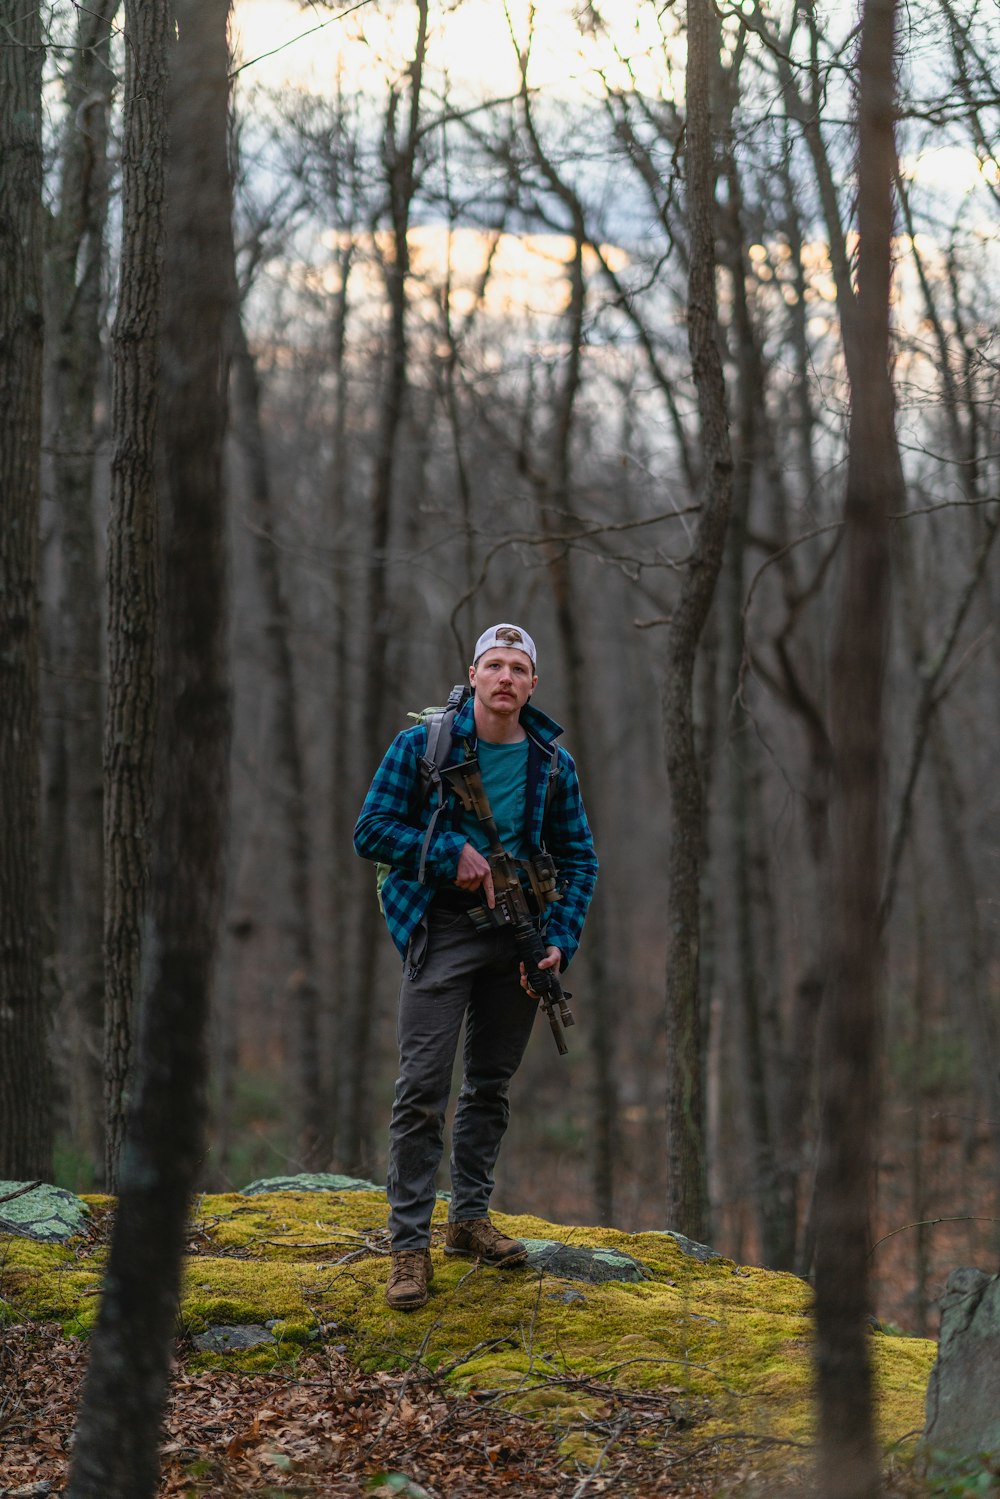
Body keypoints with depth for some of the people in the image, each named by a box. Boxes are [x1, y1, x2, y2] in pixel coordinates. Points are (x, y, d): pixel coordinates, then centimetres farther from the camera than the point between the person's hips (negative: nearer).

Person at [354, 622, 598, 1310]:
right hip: (442, 931, -4)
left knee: (491, 1086, 12)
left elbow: (579, 859, 9)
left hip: (517, 939, 4)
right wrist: (452, 853, -15)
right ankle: (410, 1245, -5)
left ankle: (471, 1217, 26)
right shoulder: (422, 745, -4)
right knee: (423, 1091, -8)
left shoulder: (552, 762, 5)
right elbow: (371, 830, -4)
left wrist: (560, 941, -3)